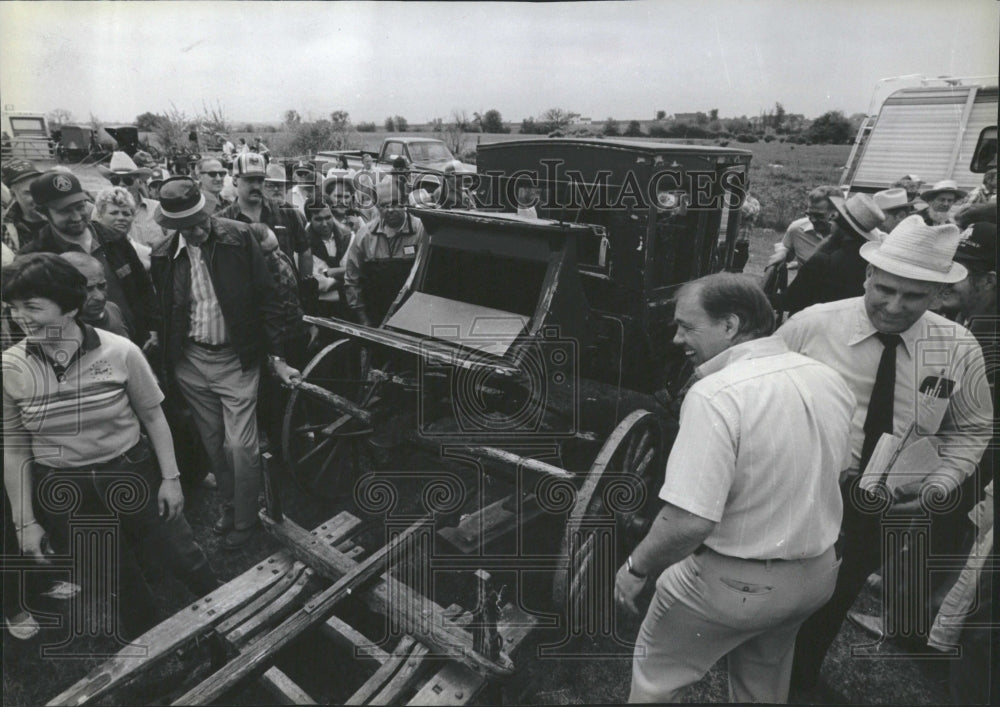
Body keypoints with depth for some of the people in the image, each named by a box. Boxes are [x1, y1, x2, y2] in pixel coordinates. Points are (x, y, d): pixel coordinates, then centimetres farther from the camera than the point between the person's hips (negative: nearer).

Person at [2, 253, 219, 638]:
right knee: (115, 584, 19)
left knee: (184, 559, 13)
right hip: (62, 495, 2)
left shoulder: (120, 351, -14)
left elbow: (153, 417, -5)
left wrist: (171, 477, -4)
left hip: (133, 476, -1)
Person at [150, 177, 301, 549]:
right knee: (213, 444, 16)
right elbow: (164, 314, 8)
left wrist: (277, 357, -10)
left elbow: (266, 297, -8)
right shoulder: (163, 256, -2)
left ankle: (244, 520, 19)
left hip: (236, 360, -3)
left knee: (240, 446, -2)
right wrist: (165, 365, 8)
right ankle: (228, 504, 39)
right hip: (189, 362, 3)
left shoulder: (238, 237, -11)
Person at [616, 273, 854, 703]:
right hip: (816, 573, 7)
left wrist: (636, 568, -16)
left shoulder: (716, 395, -29)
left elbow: (689, 521, -33)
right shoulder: (830, 381, -3)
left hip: (734, 583, -7)